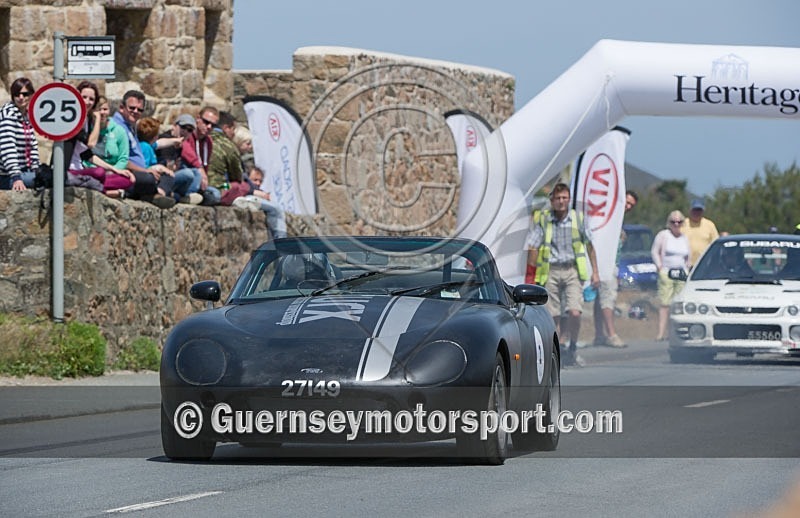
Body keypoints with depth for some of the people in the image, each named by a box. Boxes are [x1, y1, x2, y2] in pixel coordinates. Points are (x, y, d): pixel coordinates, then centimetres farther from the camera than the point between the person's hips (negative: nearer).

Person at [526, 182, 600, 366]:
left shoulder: (577, 218, 4)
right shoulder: (542, 220, 0)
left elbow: (589, 246, 14)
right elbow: (533, 248, 0)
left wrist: (595, 272, 13)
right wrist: (531, 275, -6)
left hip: (572, 270, 0)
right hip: (550, 271, 0)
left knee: (574, 313, -12)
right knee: (552, 316, -1)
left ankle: (573, 349, 8)